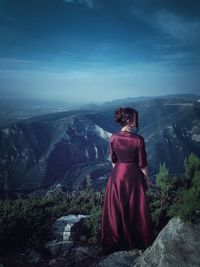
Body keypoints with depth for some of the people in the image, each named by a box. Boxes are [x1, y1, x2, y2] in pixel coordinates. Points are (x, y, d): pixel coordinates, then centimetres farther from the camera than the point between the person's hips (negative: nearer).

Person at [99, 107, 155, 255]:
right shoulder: (138, 139, -21)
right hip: (133, 176, -4)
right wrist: (147, 180, 2)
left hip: (116, 175, 4)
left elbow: (113, 160, 3)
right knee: (135, 210, 15)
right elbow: (142, 164, -13)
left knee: (116, 210, 18)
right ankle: (139, 242, 34)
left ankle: (113, 241, 36)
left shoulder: (113, 138, -8)